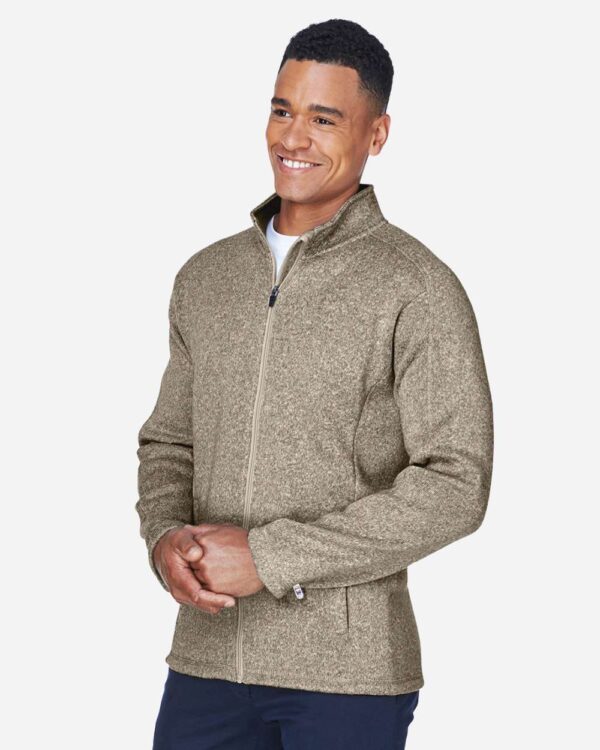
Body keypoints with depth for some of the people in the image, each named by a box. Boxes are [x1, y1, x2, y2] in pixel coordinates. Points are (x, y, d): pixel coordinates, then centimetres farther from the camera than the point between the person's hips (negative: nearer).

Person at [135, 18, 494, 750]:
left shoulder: (419, 290, -8)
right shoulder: (204, 278, 9)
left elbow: (455, 486, -14)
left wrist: (268, 556, -17)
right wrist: (165, 538, -6)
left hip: (347, 669, -4)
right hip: (208, 657, 5)